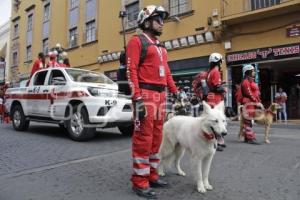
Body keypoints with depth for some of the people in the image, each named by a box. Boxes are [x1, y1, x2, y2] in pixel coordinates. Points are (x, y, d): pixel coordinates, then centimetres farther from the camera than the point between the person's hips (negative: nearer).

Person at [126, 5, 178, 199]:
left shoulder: (161, 47, 23)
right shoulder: (137, 41, -1)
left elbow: (167, 72, 22)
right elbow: (132, 71, -11)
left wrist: (176, 92, 13)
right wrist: (137, 99, -20)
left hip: (161, 95, 8)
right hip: (146, 94, -8)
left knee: (156, 138, 12)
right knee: (143, 138, -6)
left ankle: (152, 176, 24)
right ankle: (140, 182, 6)